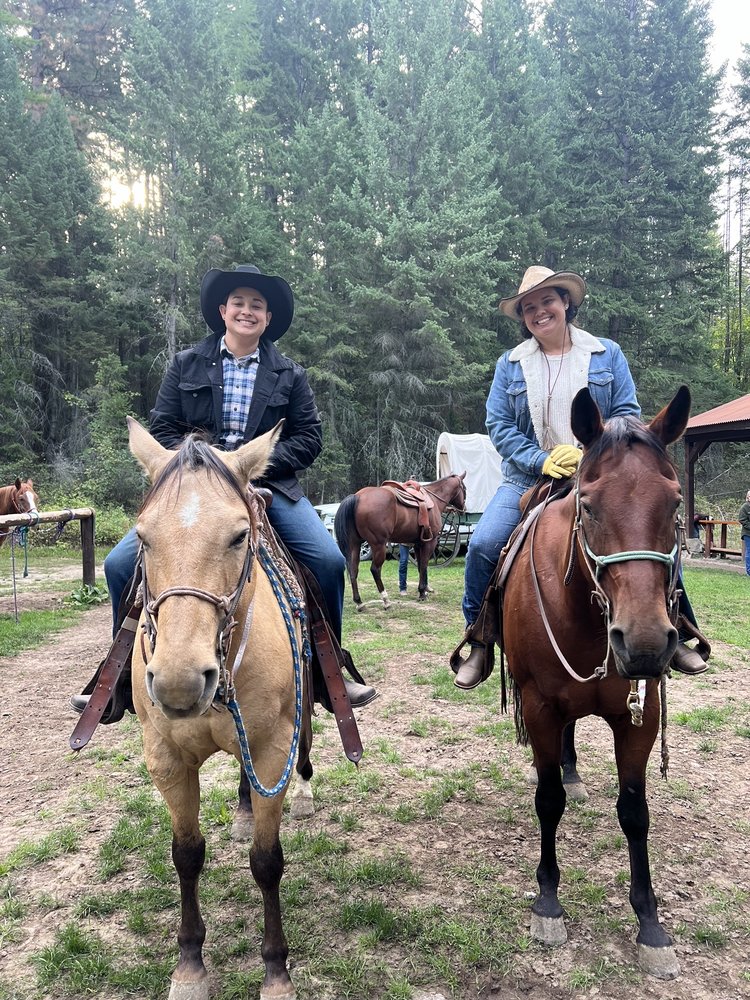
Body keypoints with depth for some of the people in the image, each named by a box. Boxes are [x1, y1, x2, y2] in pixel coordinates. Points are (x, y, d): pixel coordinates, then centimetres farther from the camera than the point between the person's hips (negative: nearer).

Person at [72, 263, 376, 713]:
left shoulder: (290, 374, 9)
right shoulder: (187, 364, 10)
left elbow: (310, 437, 4)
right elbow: (162, 428, 7)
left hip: (269, 485, 0)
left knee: (329, 560, -21)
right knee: (121, 564, -12)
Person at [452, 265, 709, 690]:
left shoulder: (607, 354, 8)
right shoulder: (510, 365, 9)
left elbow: (628, 414, 2)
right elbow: (499, 426, 0)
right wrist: (542, 460, -15)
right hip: (529, 479, 0)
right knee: (483, 545, -21)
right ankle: (479, 644, -1)